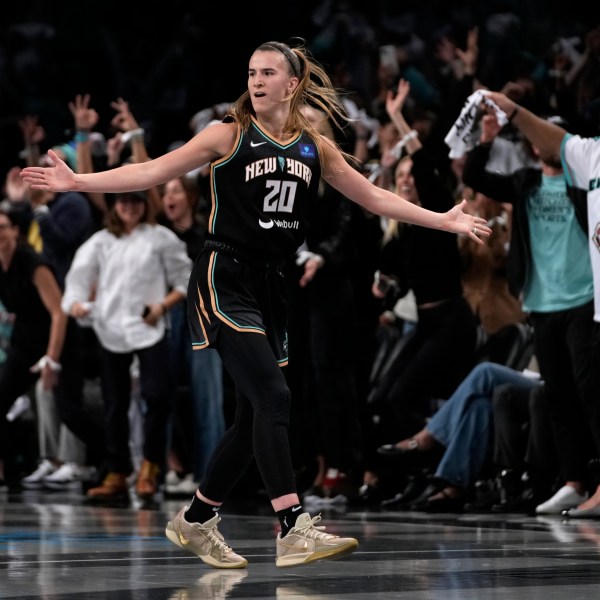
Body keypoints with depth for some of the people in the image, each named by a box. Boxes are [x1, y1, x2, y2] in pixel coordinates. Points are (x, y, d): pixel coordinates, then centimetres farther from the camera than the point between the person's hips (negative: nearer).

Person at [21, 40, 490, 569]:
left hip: (269, 287, 6)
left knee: (254, 417, 7)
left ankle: (195, 522, 23)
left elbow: (374, 197, 19)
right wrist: (76, 182, -13)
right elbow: (153, 172, -4)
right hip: (224, 281, -6)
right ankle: (294, 529, -24)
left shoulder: (315, 147, 11)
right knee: (273, 397, -19)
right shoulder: (229, 135, -1)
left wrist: (443, 221, 20)